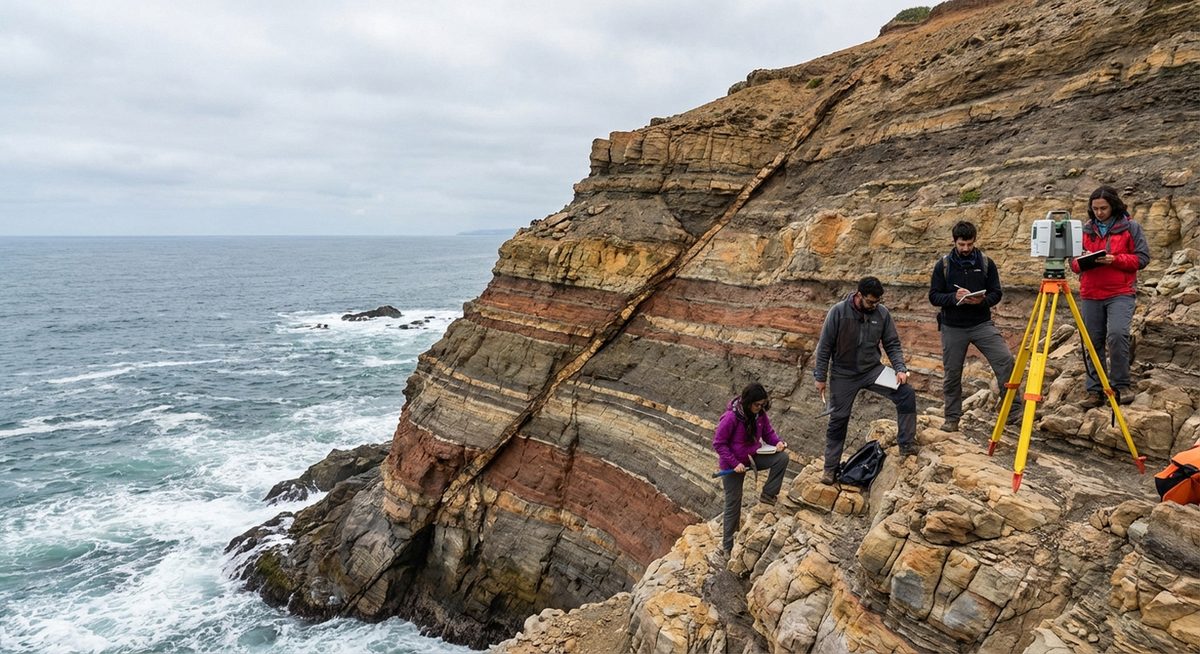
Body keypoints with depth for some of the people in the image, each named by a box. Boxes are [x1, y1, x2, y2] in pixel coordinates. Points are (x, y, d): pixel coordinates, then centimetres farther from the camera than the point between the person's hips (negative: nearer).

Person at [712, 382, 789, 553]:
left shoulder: (760, 414, -9)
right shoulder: (731, 417, -27)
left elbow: (768, 431, 7)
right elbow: (718, 443, -21)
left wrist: (777, 442, -15)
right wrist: (735, 463, -26)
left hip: (752, 457, 5)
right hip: (732, 464, -5)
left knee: (782, 458, -18)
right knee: (733, 504, 4)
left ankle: (767, 495, -2)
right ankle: (728, 545, 23)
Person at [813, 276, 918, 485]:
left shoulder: (882, 313, -8)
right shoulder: (839, 311, -17)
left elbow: (892, 344, 1)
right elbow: (824, 346, -10)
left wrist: (900, 369, -14)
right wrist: (820, 377, -8)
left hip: (872, 370, 2)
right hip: (843, 375, -2)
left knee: (906, 393, -16)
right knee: (838, 420, 4)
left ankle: (907, 446, -4)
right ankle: (830, 468, 19)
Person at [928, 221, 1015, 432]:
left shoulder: (986, 263, 2)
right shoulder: (943, 265, -1)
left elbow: (997, 292, 3)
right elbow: (933, 296, -2)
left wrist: (982, 300, -19)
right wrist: (954, 297, -20)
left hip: (982, 324, 0)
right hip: (952, 327, 0)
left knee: (1005, 359, -17)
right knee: (951, 374, 5)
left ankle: (1012, 409, -7)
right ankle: (952, 418, 19)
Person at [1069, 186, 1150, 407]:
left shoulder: (1131, 227, 5)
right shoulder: (1085, 230, 14)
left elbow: (1142, 258, -1)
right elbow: (1073, 262, 16)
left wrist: (1115, 259, -16)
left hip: (1121, 293, -4)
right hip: (1090, 295, 4)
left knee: (1117, 334, -22)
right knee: (1093, 342, 4)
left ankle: (1121, 386, -8)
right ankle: (1095, 391, 10)